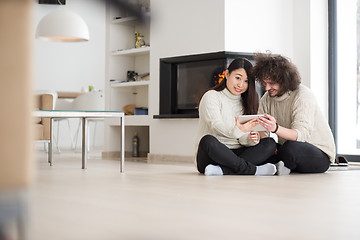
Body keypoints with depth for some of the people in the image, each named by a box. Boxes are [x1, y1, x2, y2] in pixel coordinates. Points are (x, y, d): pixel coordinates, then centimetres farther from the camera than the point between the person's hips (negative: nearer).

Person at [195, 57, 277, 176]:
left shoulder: (245, 103, 18)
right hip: (211, 156, -5)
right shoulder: (212, 96, 1)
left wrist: (251, 139, -18)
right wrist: (236, 131, -38)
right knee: (208, 140, -38)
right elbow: (216, 125, -17)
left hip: (236, 154, 5)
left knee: (270, 143, -18)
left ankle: (221, 170, -34)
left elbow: (242, 139, 7)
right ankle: (251, 170, -31)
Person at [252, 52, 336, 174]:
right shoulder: (266, 98, 4)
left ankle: (285, 167, -9)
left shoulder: (303, 95, -18)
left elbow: (301, 134, -31)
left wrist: (275, 128, -50)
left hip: (320, 154, -6)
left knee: (292, 147, -38)